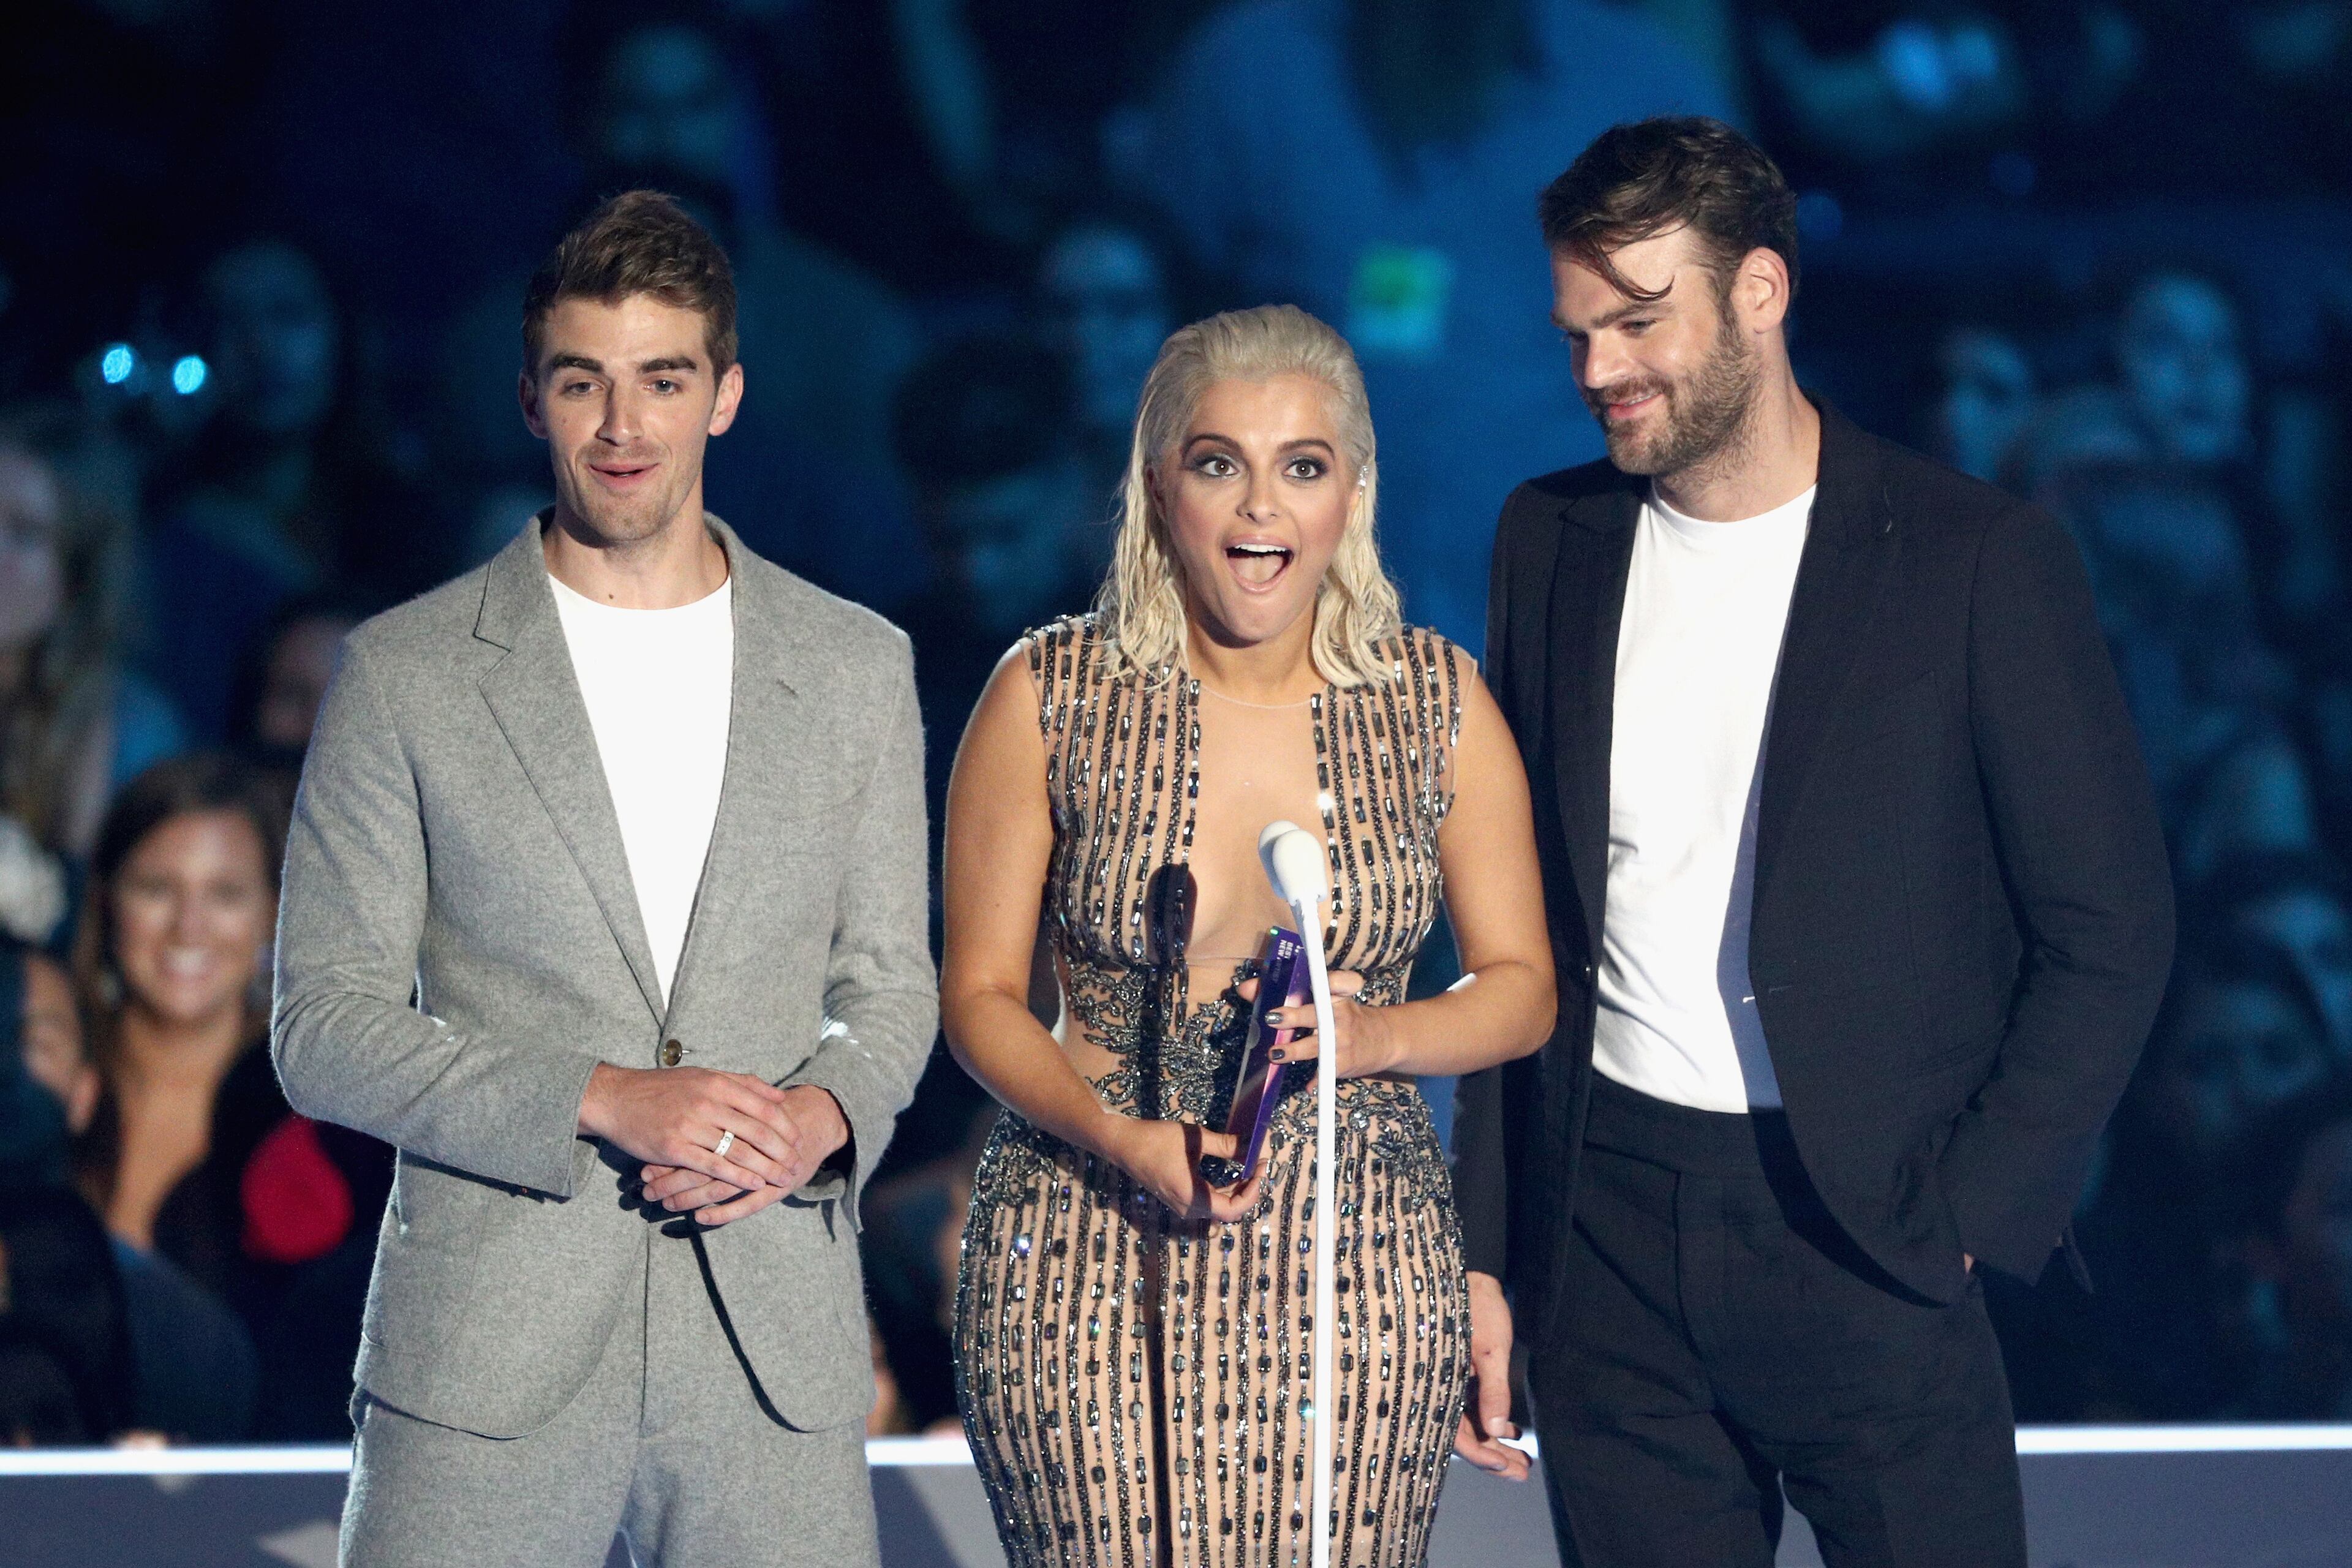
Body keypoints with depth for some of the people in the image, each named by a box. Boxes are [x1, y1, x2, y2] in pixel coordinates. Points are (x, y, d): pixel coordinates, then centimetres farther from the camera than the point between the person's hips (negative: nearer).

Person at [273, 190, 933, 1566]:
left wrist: (822, 1116, -7)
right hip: (490, 1348, -2)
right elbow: (325, 1026, 0)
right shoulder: (406, 675, 2)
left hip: (776, 1344, 2)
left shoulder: (857, 668, 11)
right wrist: (597, 1099, -13)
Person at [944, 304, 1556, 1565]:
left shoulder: (1436, 704, 4)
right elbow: (981, 996, 3)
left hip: (1357, 1271, 1)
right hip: (1092, 1264, -1)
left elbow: (1521, 985, 10)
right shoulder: (1050, 697, 0)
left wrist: (1374, 1035, -11)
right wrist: (1119, 1137, -15)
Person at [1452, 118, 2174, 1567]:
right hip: (1608, 1242, 4)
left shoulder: (1979, 562, -5)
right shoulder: (1553, 539, 8)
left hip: (1864, 1233, -3)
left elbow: (2111, 932, -3)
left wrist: (1958, 1220, -9)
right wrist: (1488, 1250, 8)